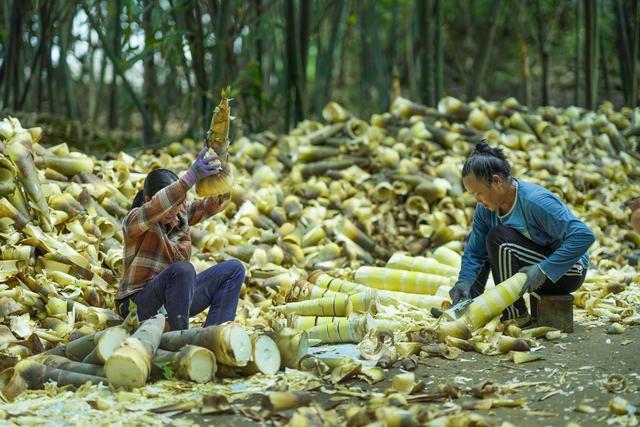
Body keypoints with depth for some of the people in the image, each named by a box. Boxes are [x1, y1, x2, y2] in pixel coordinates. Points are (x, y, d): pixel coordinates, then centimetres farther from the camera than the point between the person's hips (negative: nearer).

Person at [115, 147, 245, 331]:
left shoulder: (181, 214, 6)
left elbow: (217, 202, -4)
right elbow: (157, 207, -35)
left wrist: (219, 175, -28)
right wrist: (192, 176, -46)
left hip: (178, 298, 7)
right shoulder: (134, 220, -12)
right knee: (183, 269, -35)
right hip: (143, 304, -7)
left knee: (234, 269, -4)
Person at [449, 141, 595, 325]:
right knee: (476, 239, 6)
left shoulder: (536, 201, -28)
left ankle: (515, 316, -16)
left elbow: (584, 236, -33)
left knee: (498, 238, -25)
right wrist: (464, 281, -19)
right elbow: (474, 250, 0)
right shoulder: (485, 209, -5)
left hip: (568, 270, -8)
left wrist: (543, 270, -36)